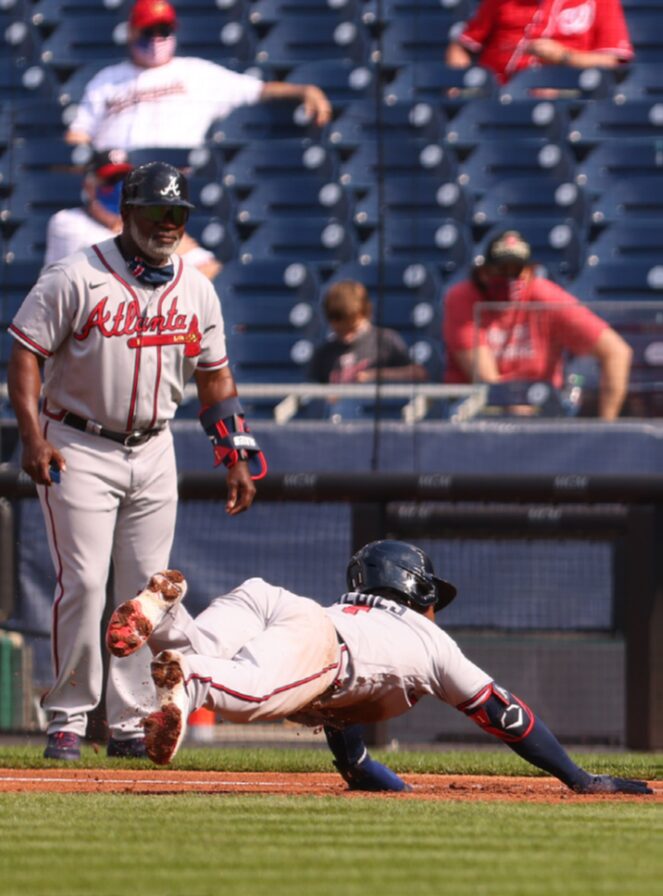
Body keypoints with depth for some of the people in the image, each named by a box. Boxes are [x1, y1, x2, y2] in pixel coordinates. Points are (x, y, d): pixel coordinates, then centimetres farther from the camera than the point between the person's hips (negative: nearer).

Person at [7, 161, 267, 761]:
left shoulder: (196, 290, 7)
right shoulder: (76, 278, -10)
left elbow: (215, 378, 14)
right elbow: (26, 353, -10)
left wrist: (239, 457, 7)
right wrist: (33, 435, -22)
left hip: (153, 451, 5)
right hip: (77, 449, -5)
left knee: (146, 590, 3)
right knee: (83, 584, -10)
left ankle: (130, 723, 9)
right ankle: (68, 717, 0)